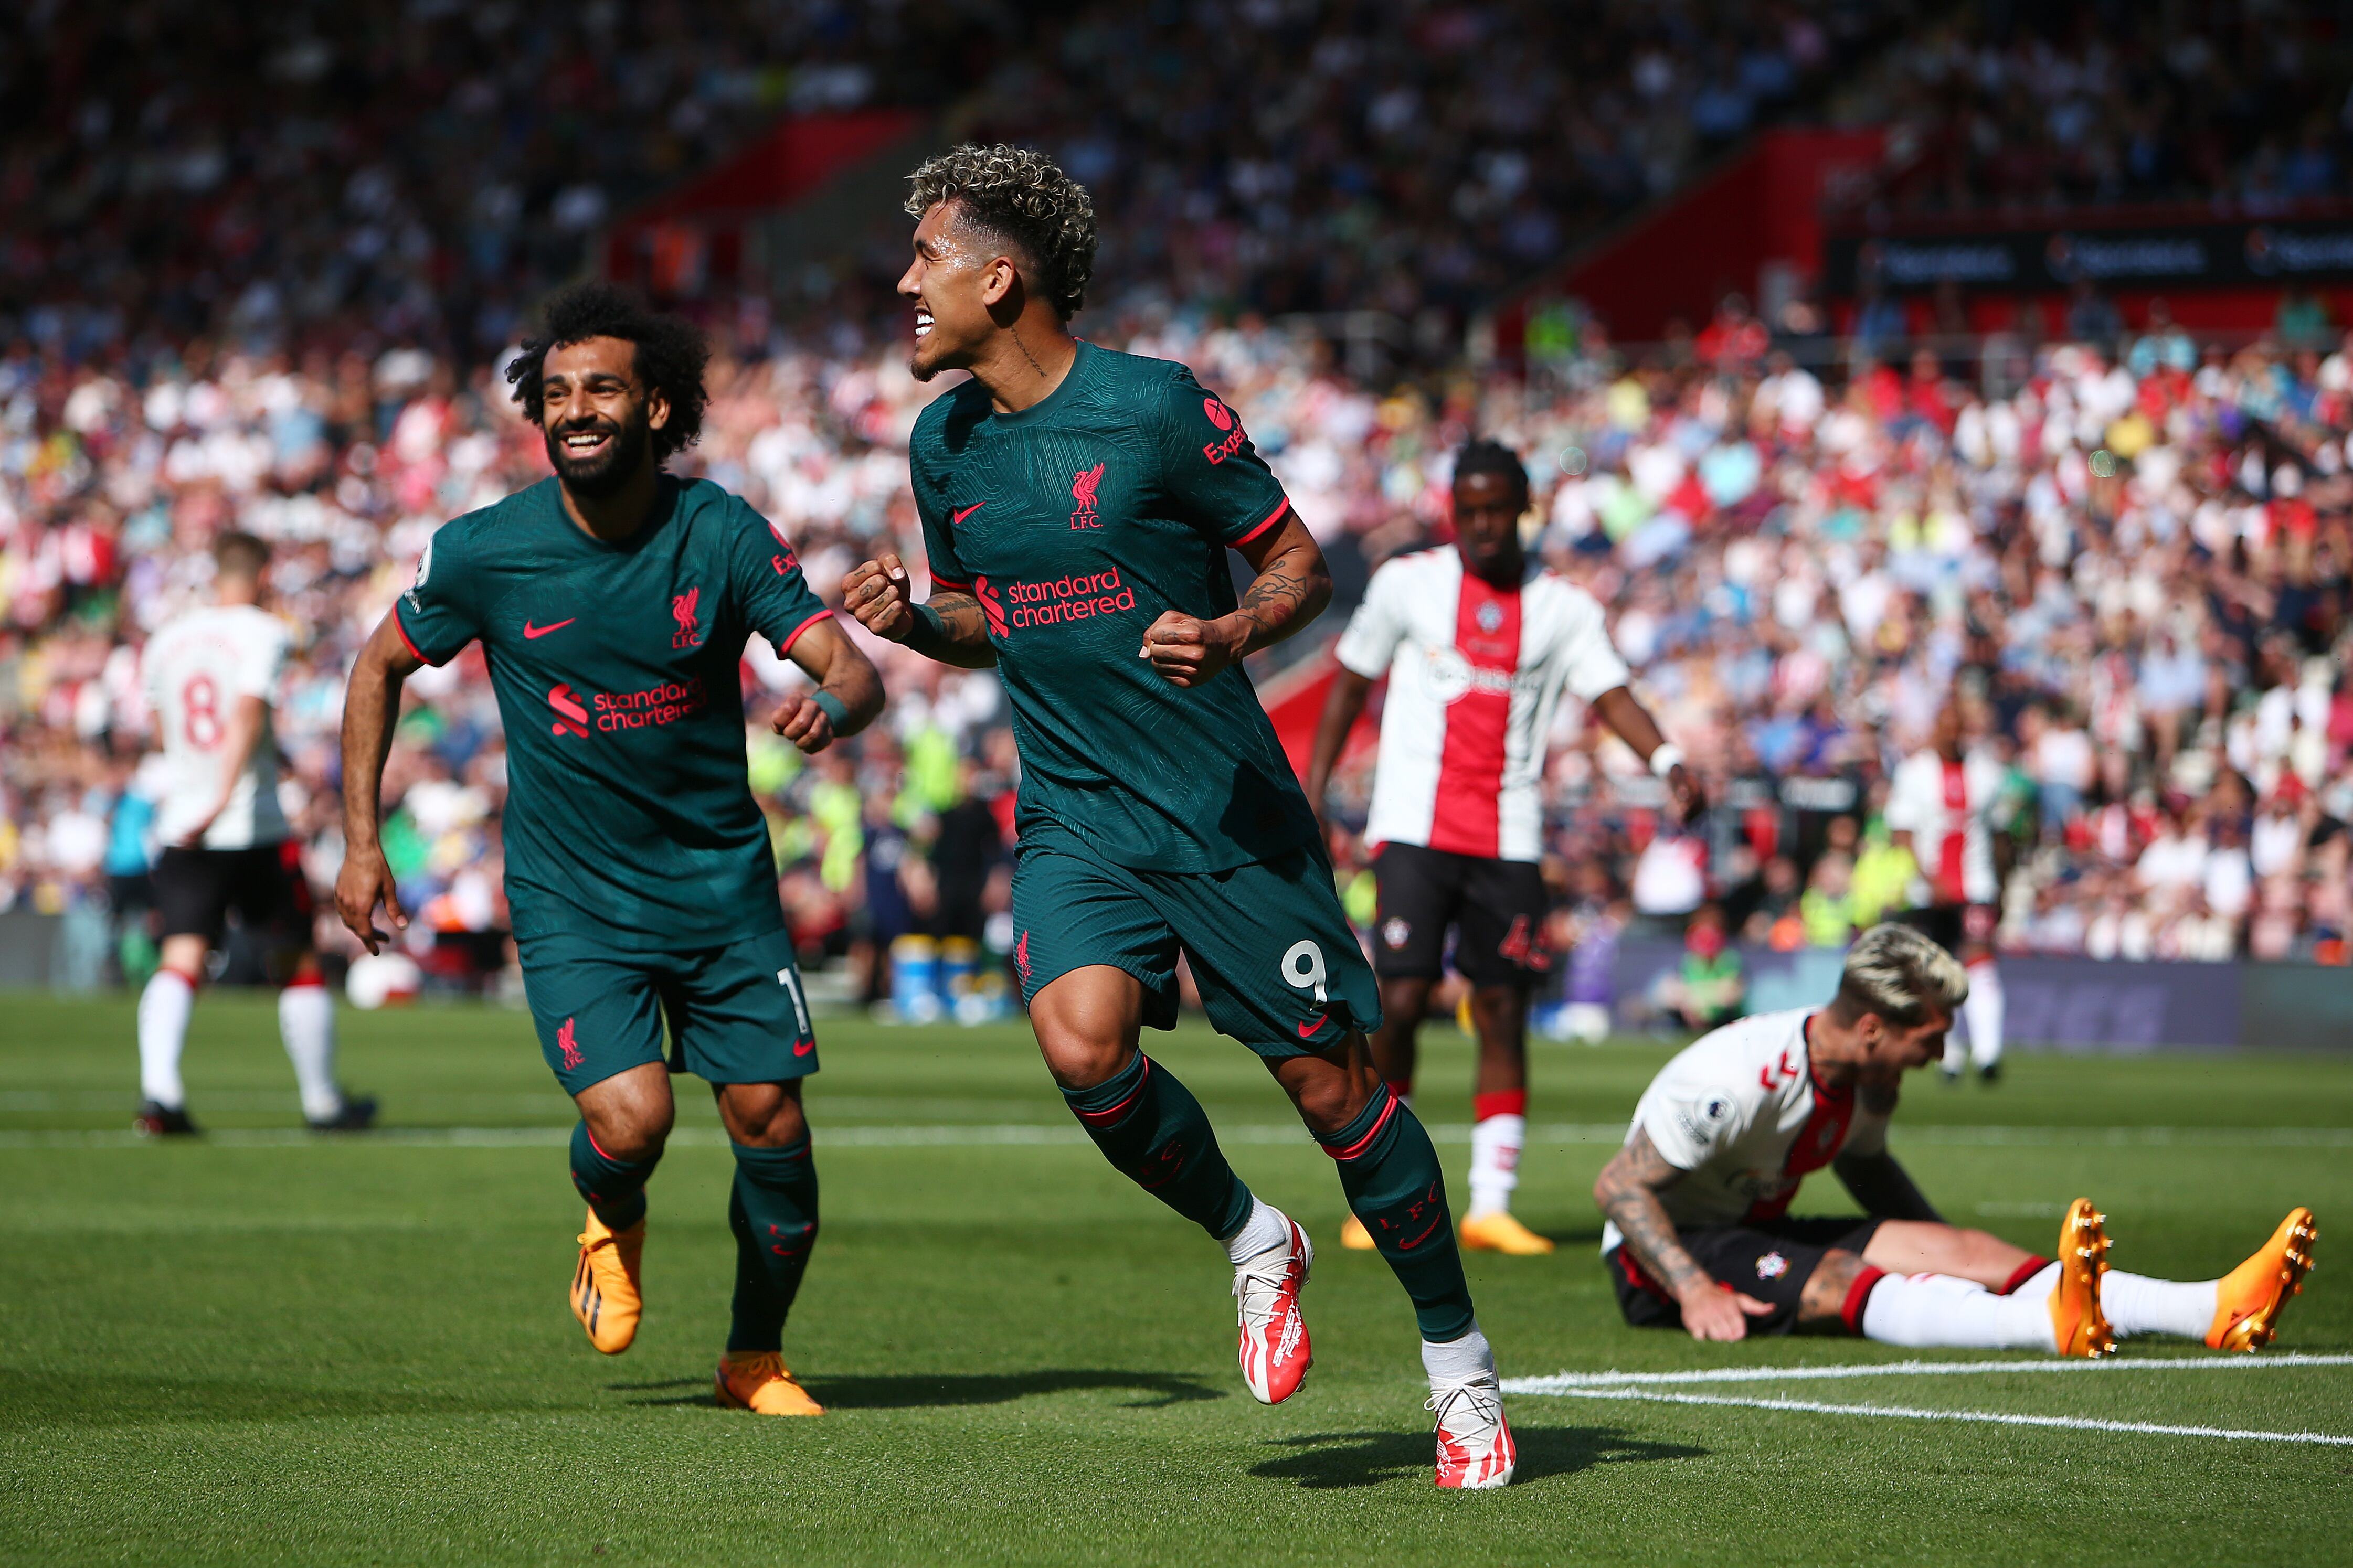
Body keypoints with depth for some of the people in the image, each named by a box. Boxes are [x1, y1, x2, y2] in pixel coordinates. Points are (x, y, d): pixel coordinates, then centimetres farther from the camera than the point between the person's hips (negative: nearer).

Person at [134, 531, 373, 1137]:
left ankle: (158, 1087, -27)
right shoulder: (261, 632, -6)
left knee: (181, 959, -4)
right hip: (257, 830, -4)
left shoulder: (165, 641, 12)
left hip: (182, 831, 4)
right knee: (298, 965, 11)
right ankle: (323, 1101, 20)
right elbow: (248, 713, -20)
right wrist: (223, 798, -28)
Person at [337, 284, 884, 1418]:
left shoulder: (723, 535, -9)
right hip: (571, 898, -1)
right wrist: (361, 843, 4)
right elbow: (381, 666, 7)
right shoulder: (486, 554, -9)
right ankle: (612, 1225, 19)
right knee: (631, 1121, -20)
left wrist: (831, 706, -34)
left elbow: (852, 669, -9)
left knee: (772, 1127, -2)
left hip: (722, 881, 2)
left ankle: (756, 1359, 24)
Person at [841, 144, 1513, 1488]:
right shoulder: (944, 443, 7)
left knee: (1330, 1078, -2)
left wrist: (1234, 634, -23)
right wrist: (908, 617, -1)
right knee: (1081, 1039, -23)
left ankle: (1460, 1357, 16)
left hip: (1228, 807, -4)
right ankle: (1252, 1242, 4)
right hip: (1075, 817, 4)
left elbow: (1299, 562, -2)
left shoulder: (1158, 407, -10)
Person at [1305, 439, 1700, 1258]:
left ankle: (1491, 1206, 5)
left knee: (1504, 1012, 0)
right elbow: (1351, 684, 12)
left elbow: (1612, 693, -1)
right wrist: (1310, 797, 8)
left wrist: (1668, 761, -20)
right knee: (1401, 1000, -10)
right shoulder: (1407, 583, 5)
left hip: (1507, 841, 2)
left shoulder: (1562, 607, 8)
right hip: (1416, 827, -2)